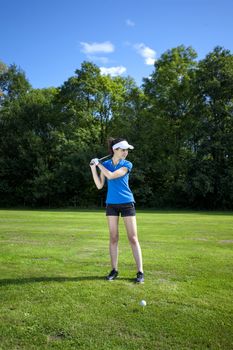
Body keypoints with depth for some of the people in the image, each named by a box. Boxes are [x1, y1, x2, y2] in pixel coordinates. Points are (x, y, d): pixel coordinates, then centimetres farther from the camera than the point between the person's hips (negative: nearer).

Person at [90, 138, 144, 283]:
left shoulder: (127, 164, -5)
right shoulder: (106, 164, 4)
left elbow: (111, 175, -19)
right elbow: (100, 185, 0)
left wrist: (98, 164, -9)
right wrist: (93, 168, -8)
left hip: (127, 203, -2)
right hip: (111, 204, 3)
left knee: (133, 238, -2)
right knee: (113, 238, 7)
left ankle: (140, 272, 3)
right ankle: (114, 270, 18)